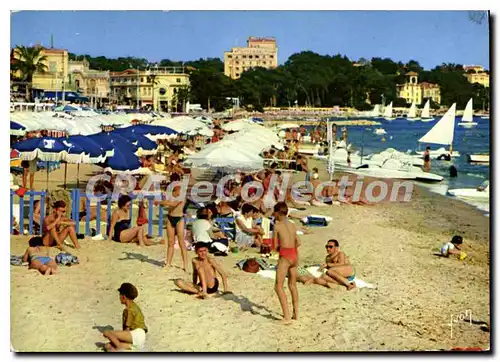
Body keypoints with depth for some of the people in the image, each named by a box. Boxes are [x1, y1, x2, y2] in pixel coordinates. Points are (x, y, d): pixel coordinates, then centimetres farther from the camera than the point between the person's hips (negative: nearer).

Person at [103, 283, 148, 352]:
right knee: (108, 346, 4)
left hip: (137, 334, -10)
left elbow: (127, 329, -10)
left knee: (107, 333, -15)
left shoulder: (130, 309, -8)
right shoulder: (134, 306, 21)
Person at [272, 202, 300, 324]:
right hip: (295, 255, 7)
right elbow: (298, 243, 17)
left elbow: (275, 245, -2)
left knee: (279, 286, -3)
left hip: (285, 256, -7)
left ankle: (287, 317, -10)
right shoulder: (292, 225, 12)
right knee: (292, 285, 20)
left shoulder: (277, 225, -5)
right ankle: (296, 313, 25)